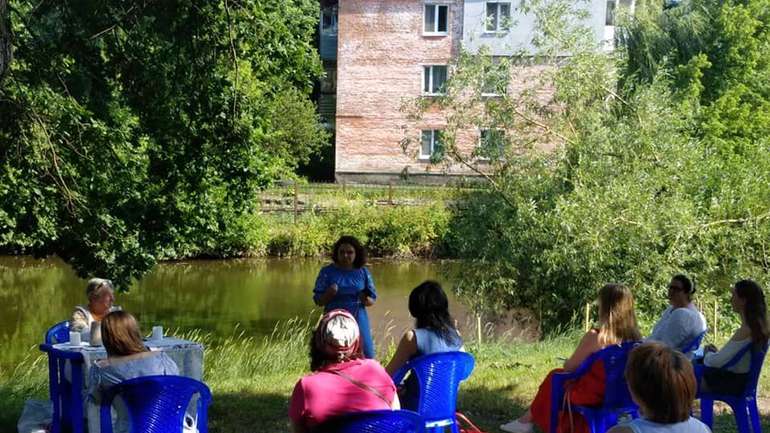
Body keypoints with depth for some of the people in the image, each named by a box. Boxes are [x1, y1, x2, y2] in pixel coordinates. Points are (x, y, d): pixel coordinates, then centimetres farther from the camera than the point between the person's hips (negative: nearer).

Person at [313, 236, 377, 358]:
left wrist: (366, 300, -14)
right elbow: (318, 301, 1)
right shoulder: (327, 272, -1)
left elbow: (372, 299, 9)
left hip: (358, 322, 1)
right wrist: (329, 294, -19)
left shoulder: (363, 272, 4)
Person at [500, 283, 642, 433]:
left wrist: (567, 362, 15)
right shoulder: (635, 336, -8)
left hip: (593, 395, -5)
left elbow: (569, 367, -8)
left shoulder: (594, 337, -22)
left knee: (554, 376, 20)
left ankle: (526, 420, 34)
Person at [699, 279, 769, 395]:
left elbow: (717, 361, -25)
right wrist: (715, 352, 5)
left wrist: (707, 353, -5)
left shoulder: (746, 330, -27)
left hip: (734, 381, -9)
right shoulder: (758, 325, 1)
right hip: (743, 377, 9)